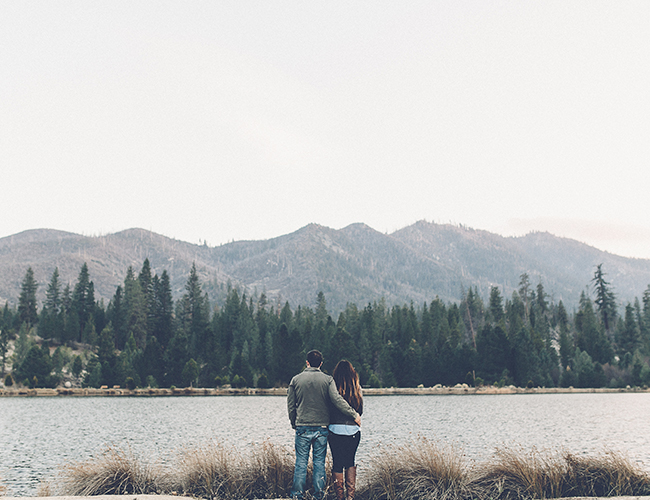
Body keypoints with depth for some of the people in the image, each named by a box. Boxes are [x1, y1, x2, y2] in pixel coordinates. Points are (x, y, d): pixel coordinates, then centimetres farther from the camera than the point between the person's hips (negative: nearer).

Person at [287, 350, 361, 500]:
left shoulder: (296, 380, 1)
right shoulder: (327, 380, -2)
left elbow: (291, 405, 5)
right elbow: (337, 400, -13)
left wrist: (294, 424, 17)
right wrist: (354, 415, -8)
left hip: (302, 427, 0)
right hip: (321, 427, 0)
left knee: (301, 462, 5)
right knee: (319, 462, 7)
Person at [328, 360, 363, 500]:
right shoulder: (357, 388, 2)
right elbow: (361, 410, 9)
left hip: (336, 430, -2)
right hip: (354, 430, 2)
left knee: (337, 464, 8)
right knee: (350, 462, 17)